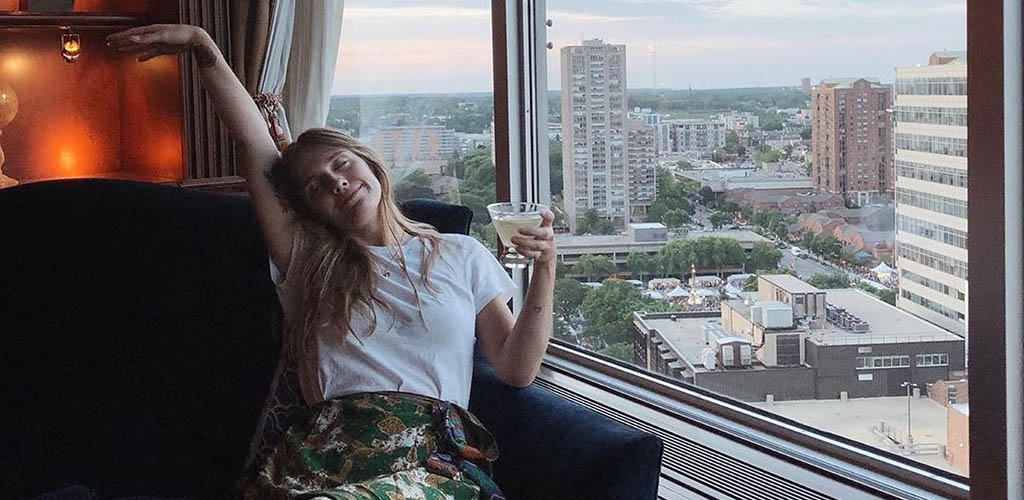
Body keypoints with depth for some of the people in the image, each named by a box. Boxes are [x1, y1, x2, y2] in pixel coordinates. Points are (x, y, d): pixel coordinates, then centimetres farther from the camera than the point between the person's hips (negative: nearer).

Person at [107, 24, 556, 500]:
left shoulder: (460, 255, 22)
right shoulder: (308, 263, 24)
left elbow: (516, 369, 14)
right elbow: (253, 143, 15)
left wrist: (544, 272, 2)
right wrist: (202, 46, 9)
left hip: (432, 461, -1)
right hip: (324, 455, 1)